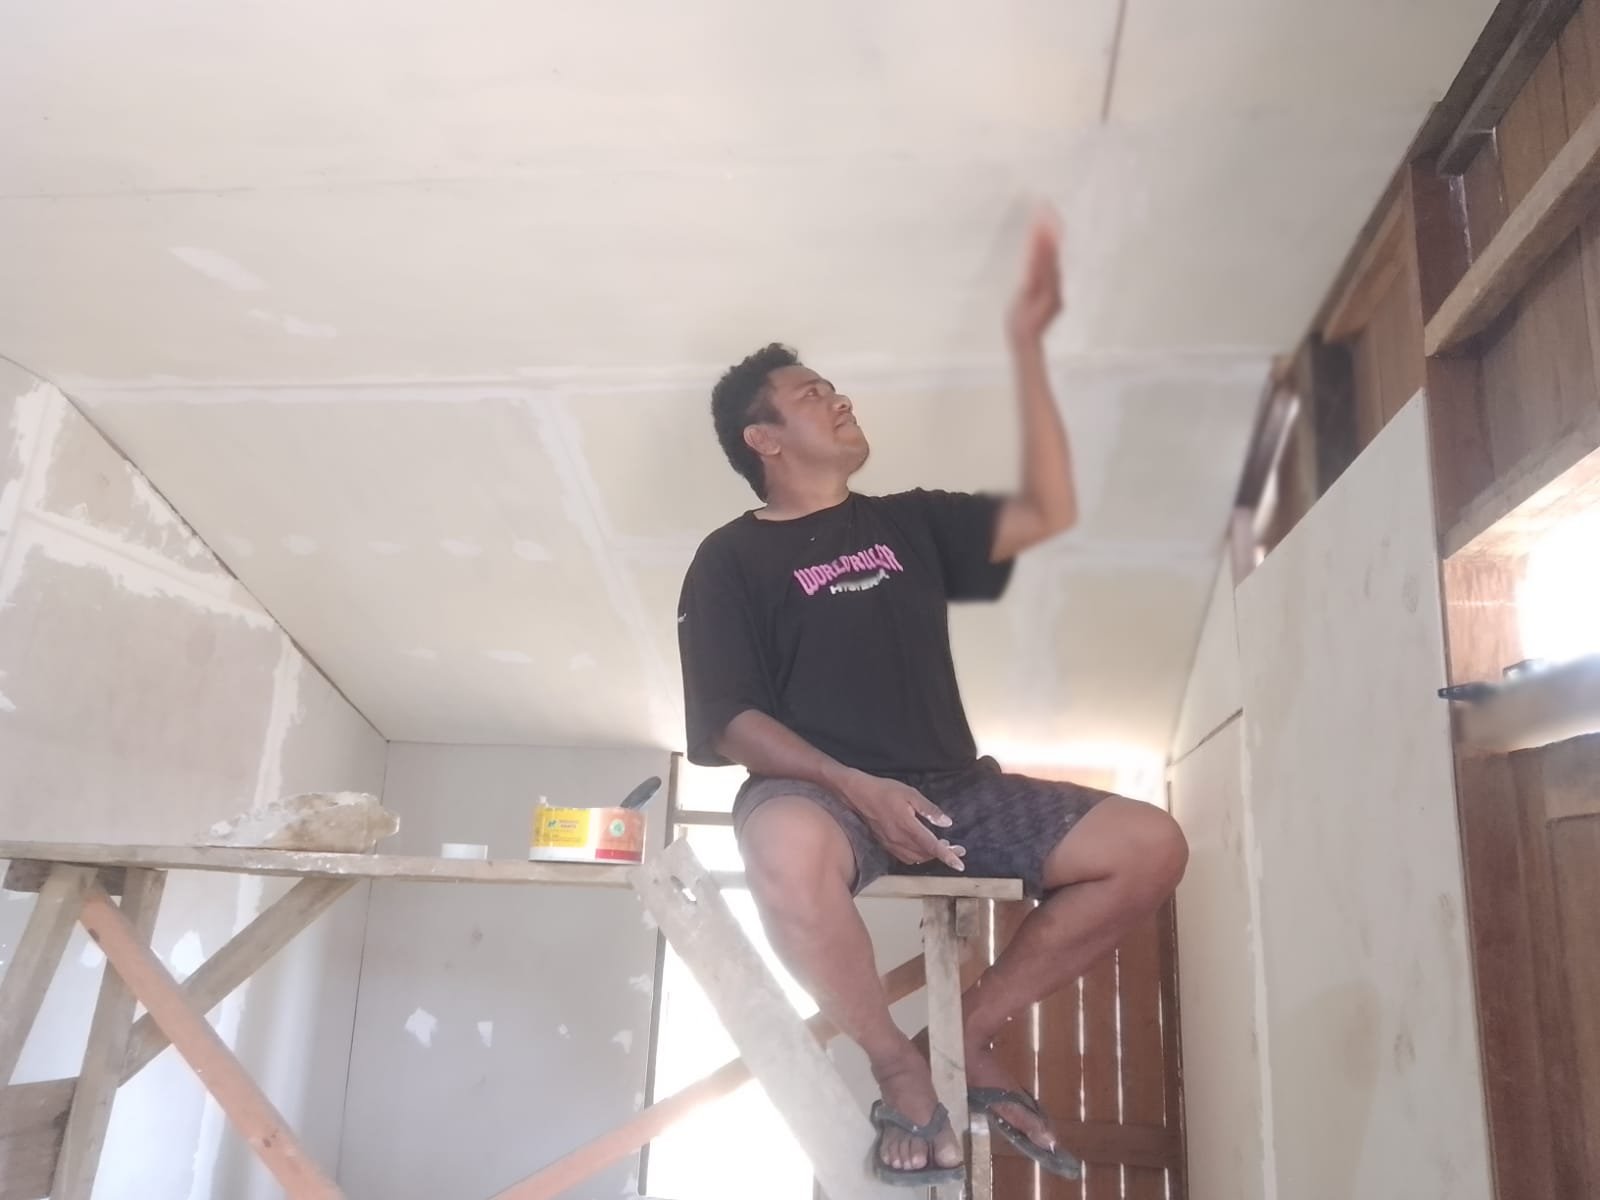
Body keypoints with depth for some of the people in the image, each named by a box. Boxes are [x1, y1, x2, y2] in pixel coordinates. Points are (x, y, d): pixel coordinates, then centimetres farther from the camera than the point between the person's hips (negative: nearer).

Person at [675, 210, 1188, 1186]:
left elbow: (1050, 513, 10)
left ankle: (971, 1033, 3)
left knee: (1151, 844, -12)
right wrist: (856, 788, -22)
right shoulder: (732, 560, 4)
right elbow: (733, 727, -5)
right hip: (818, 792, -5)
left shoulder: (909, 523, 19)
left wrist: (1027, 344, 7)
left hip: (954, 791, 5)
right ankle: (902, 1071, -12)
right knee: (789, 851, -41)